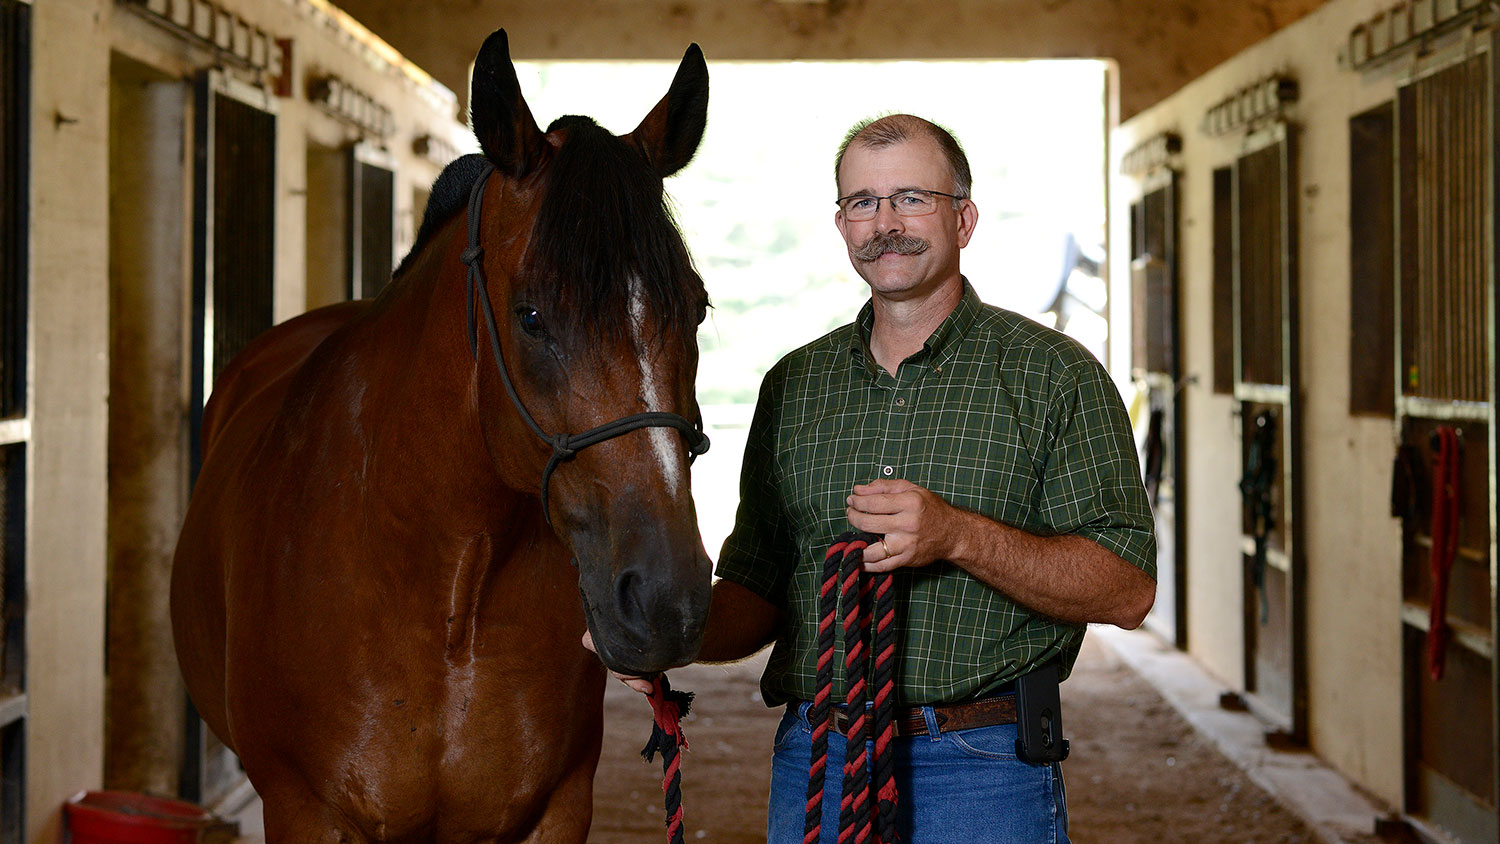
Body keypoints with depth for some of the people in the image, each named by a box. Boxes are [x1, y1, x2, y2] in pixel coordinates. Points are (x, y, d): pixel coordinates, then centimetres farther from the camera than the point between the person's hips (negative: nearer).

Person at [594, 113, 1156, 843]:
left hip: (980, 766, -4)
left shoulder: (1054, 375, -3)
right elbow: (758, 590, 13)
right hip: (812, 761, 4)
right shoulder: (795, 385, 11)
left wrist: (958, 535, -22)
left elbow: (1127, 590, -10)